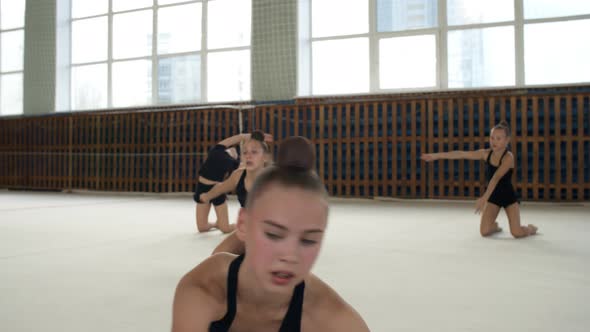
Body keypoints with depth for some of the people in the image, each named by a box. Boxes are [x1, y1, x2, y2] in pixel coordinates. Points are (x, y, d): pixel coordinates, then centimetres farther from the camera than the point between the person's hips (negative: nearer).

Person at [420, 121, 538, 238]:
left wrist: (484, 198, -47)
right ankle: (494, 226, 29)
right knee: (484, 231, -9)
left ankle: (531, 228, 24)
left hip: (508, 196, -4)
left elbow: (496, 178, -36)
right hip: (493, 196, 4)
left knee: (517, 233, -13)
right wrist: (436, 155, -9)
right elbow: (461, 154, -7)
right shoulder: (486, 153, -7)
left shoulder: (508, 157, -23)